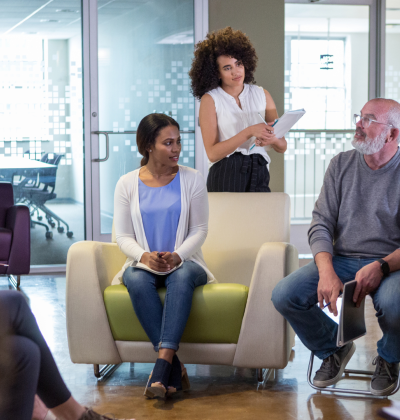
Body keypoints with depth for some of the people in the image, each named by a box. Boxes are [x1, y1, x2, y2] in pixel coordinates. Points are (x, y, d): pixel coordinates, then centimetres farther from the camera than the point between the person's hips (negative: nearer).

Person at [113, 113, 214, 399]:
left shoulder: (192, 179, 5)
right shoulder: (127, 184, 7)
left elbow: (200, 230, 2)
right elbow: (123, 236, 4)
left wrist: (177, 256, -17)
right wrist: (144, 256, -18)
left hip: (184, 261, -1)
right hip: (144, 263, 1)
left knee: (182, 276, -38)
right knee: (136, 280, -35)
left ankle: (162, 366, -44)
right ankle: (174, 370, -36)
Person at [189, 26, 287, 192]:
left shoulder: (262, 95, 11)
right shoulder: (210, 99, 1)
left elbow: (282, 147, 11)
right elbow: (212, 153, -10)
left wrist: (272, 139, -12)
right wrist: (249, 132, -17)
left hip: (258, 175, 3)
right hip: (225, 178, -3)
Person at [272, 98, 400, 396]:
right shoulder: (341, 164, 8)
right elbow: (321, 224, 1)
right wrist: (327, 272, -16)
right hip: (342, 260, 4)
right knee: (284, 295, -19)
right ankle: (334, 347, 11)